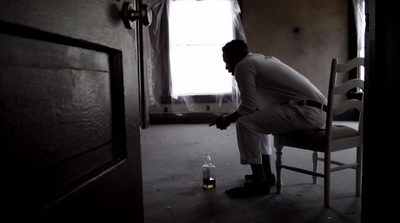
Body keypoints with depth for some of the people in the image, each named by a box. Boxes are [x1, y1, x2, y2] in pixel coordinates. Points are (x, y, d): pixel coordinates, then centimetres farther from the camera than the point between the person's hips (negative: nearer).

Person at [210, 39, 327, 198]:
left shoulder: (243, 65, -4)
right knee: (259, 119, 26)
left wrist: (228, 119, 8)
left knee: (245, 124, -12)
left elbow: (249, 107, -9)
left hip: (305, 110, -10)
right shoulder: (262, 59, 24)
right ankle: (266, 174, 25)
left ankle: (259, 183, -2)